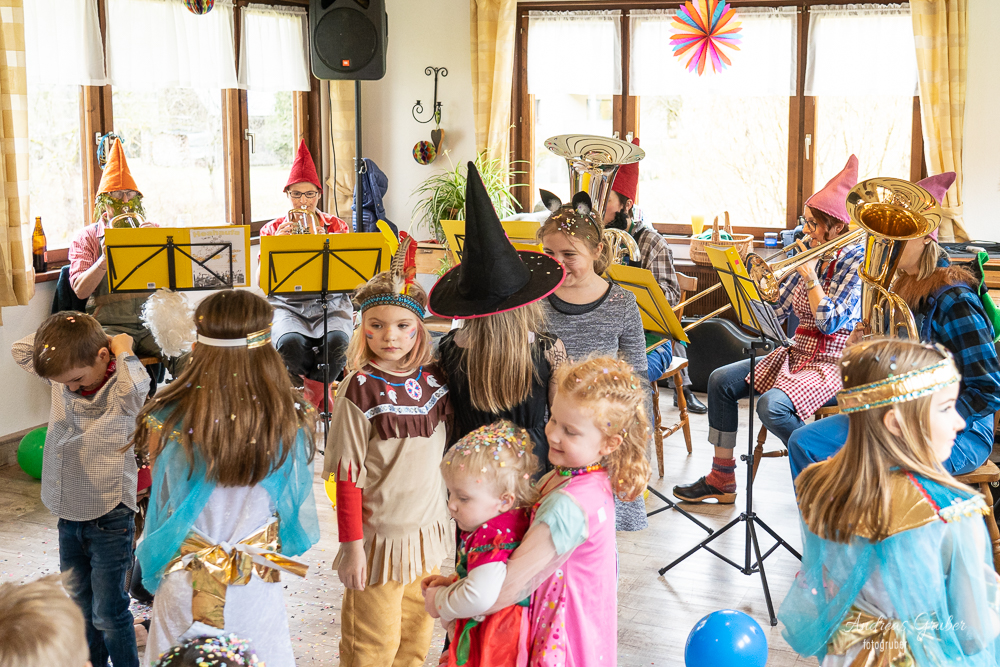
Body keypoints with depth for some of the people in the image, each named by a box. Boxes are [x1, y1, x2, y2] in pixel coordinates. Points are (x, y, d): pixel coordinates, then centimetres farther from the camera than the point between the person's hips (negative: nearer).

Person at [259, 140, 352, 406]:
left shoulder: (337, 227, 11)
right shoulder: (272, 229, 12)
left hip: (329, 303, 0)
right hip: (287, 304, 0)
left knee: (336, 342, -33)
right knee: (291, 343, -34)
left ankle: (309, 395, -14)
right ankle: (316, 397, -14)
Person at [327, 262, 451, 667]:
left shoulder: (434, 379, -1)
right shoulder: (360, 389, -15)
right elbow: (348, 476, -13)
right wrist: (351, 545, -12)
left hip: (428, 530, 5)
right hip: (379, 537, -5)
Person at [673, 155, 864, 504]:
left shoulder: (855, 260, -13)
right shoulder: (812, 258, 10)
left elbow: (830, 322, -22)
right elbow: (776, 312, 10)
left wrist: (809, 275, -18)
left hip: (834, 363, -9)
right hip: (796, 354, 9)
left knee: (771, 406, -31)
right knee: (721, 380, -2)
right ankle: (721, 479, 4)